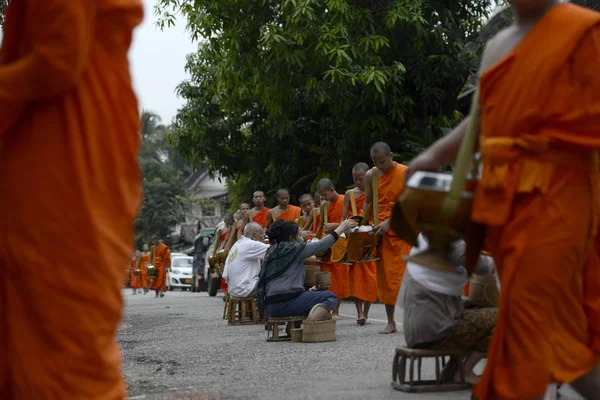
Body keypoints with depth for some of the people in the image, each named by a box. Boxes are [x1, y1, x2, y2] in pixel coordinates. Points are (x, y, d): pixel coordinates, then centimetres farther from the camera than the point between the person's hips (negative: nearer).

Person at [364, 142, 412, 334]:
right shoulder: (371, 176, 4)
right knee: (385, 276, 3)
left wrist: (389, 222, -21)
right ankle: (391, 322, 9)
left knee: (405, 274, -8)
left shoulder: (406, 174, -8)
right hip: (381, 231, 4)